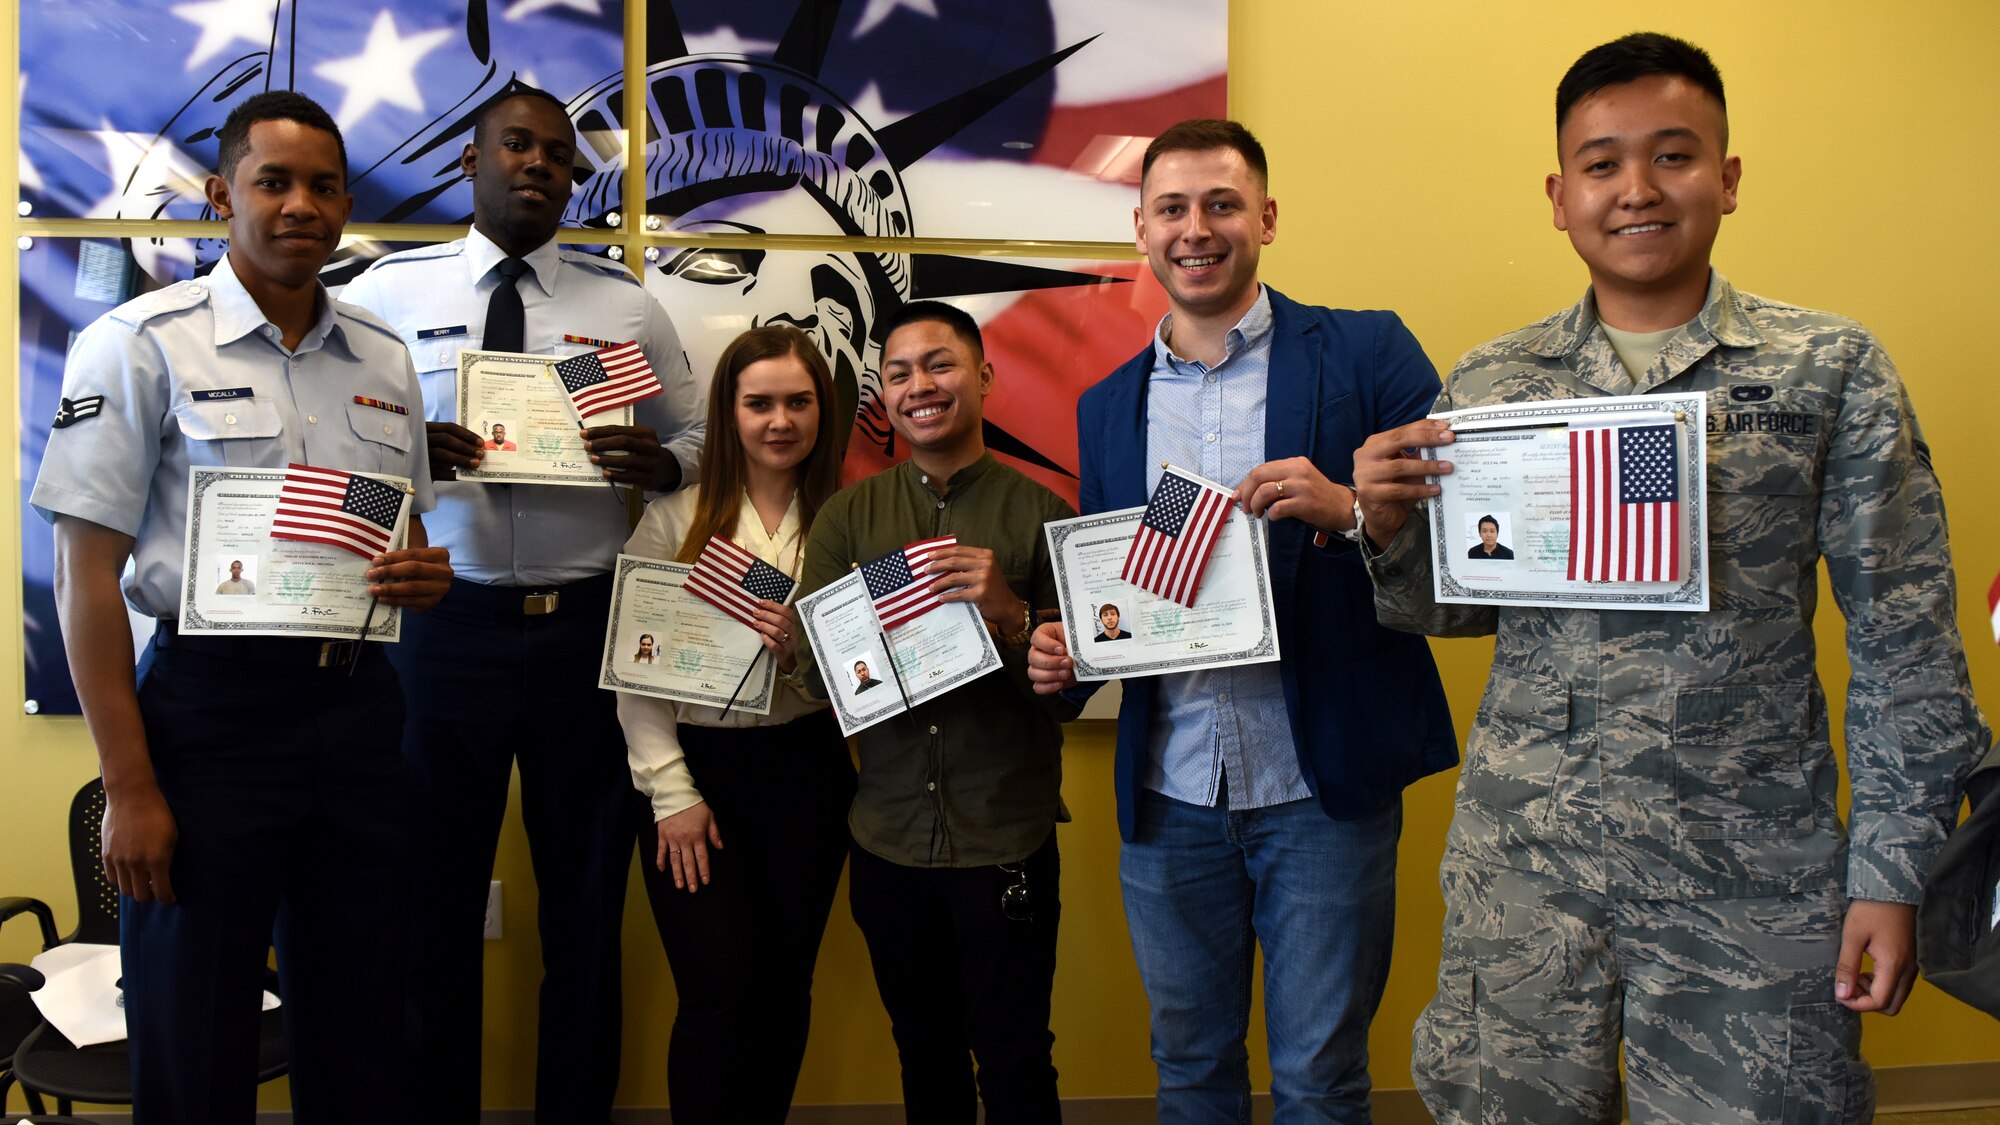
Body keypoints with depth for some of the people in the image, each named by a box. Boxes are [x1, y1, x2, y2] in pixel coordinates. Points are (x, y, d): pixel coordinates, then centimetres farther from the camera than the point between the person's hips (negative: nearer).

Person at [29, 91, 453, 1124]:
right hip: (209, 707, -4)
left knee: (356, 1035, 14)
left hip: (357, 708, 4)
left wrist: (429, 574, -5)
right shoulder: (140, 344, -3)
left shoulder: (384, 362, 11)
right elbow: (86, 573, -7)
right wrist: (129, 788, -12)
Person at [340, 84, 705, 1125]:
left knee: (587, 903, 11)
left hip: (588, 627, 1)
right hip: (444, 623, 0)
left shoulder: (626, 303, 6)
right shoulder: (389, 290, 5)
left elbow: (697, 439, 8)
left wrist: (656, 463, -14)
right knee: (436, 900, 10)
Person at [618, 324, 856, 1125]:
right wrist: (672, 792, -8)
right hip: (695, 765, -2)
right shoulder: (676, 516, -2)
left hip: (806, 769, 2)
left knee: (785, 992, 10)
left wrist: (806, 648, -19)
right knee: (719, 998, -4)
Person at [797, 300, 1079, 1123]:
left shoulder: (1040, 515, -5)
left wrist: (1009, 617, -23)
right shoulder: (848, 517, 3)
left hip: (1008, 840, -2)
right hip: (888, 839, 3)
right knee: (924, 1054, 18)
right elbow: (817, 670, -3)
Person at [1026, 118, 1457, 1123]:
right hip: (1168, 797, 4)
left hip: (1324, 787, -3)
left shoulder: (1368, 353, -2)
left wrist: (1347, 509, -24)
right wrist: (1060, 652, -5)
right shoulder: (1106, 406, 10)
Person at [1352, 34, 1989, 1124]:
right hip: (1522, 858, 2)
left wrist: (1894, 867, -4)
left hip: (1753, 870, -1)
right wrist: (1387, 523, -9)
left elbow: (1904, 638, 0)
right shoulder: (1490, 382, 4)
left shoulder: (1830, 367, -1)